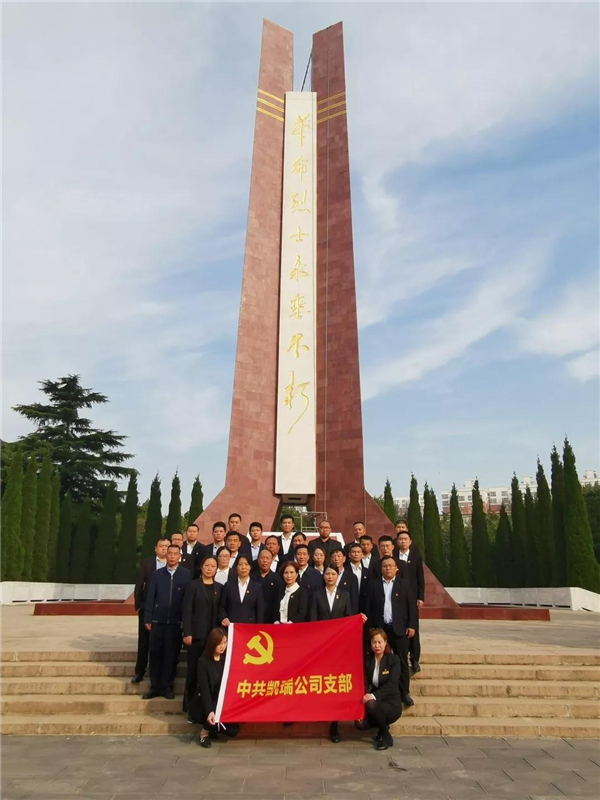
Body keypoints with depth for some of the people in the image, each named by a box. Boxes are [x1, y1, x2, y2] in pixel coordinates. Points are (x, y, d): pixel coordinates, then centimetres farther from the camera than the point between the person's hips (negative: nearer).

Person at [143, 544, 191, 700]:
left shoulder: (186, 574, -1)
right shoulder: (157, 574, 6)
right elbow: (150, 597, 5)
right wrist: (147, 618, 0)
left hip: (176, 621, -2)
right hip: (157, 620, 2)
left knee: (171, 655, 6)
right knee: (155, 653, 8)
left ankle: (167, 687, 20)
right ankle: (155, 686, 22)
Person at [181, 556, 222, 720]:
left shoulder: (219, 588, 10)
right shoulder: (193, 585, 0)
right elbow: (187, 610, -5)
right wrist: (187, 633, -12)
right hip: (197, 634, -3)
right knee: (194, 670, 3)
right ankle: (191, 707, 14)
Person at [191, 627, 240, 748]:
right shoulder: (203, 661, -13)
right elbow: (204, 688, -21)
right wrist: (209, 711, -34)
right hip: (205, 704, -4)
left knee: (233, 730, -15)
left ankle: (213, 728, 15)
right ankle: (204, 732, -3)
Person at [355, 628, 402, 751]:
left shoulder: (393, 659, -9)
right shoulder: (367, 660, 1)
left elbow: (391, 685, -19)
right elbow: (364, 684, -4)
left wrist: (373, 696, -32)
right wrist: (362, 701, -22)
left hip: (391, 703, -4)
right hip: (375, 703, 4)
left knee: (371, 704, -33)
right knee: (360, 724, -22)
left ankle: (386, 736, -8)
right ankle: (383, 726, 11)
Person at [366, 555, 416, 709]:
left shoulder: (404, 584, 4)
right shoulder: (374, 584, 5)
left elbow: (411, 605, 3)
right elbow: (369, 606, 5)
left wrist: (411, 626, -3)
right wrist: (371, 627, 0)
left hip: (399, 628, -1)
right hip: (380, 628, 1)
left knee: (402, 662, 3)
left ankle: (404, 693, 13)